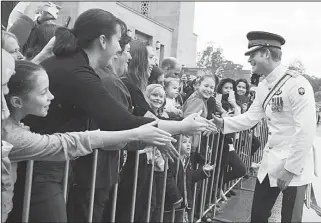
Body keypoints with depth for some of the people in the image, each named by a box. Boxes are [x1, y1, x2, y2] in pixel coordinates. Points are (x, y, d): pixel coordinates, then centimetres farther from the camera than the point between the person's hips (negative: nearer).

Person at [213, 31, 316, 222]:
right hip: (270, 162, 7)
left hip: (294, 167, -7)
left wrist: (290, 169, -19)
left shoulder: (297, 84, -20)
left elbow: (306, 131, -22)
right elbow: (250, 118, 10)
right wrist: (222, 123, -4)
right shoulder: (263, 87, 6)